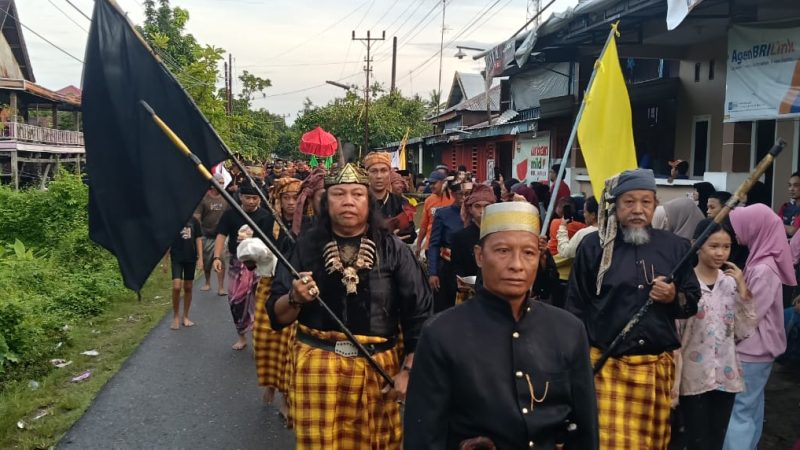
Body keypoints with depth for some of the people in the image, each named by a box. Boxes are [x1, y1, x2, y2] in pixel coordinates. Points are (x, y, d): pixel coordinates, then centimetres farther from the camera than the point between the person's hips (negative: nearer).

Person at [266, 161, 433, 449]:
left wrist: (408, 371, -6)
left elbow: (419, 314, -1)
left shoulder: (393, 249, -2)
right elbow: (277, 316, 1)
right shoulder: (306, 246, 0)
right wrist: (295, 298, -20)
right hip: (316, 366, 0)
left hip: (379, 367, 0)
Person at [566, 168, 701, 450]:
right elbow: (576, 307, 0)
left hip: (658, 366, 3)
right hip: (607, 365, -3)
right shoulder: (593, 245, -3)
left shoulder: (675, 247, 6)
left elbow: (693, 302, 13)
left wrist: (674, 298, -10)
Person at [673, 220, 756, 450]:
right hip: (693, 378, -5)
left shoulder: (731, 282, 4)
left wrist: (743, 289, -6)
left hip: (725, 376, 5)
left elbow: (744, 332, 1)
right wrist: (673, 378, -11)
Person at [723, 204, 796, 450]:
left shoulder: (763, 269, -23)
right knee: (752, 405, 18)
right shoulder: (763, 260, 6)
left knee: (739, 410, -4)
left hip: (752, 348, -9)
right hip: (757, 347, 9)